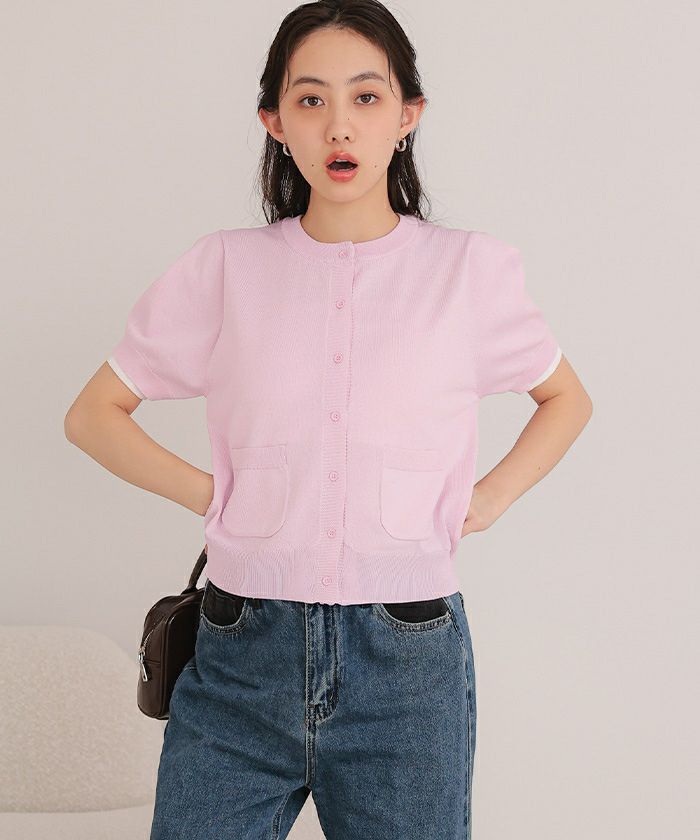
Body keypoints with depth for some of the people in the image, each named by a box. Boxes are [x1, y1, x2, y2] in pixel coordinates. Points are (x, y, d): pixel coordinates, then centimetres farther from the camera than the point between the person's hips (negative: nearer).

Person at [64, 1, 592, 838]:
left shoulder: (471, 268, 2)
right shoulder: (224, 268, 3)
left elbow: (567, 399, 19)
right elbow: (93, 414, 12)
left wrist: (486, 501, 5)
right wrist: (208, 493, -1)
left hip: (409, 664, 0)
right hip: (242, 655, 1)